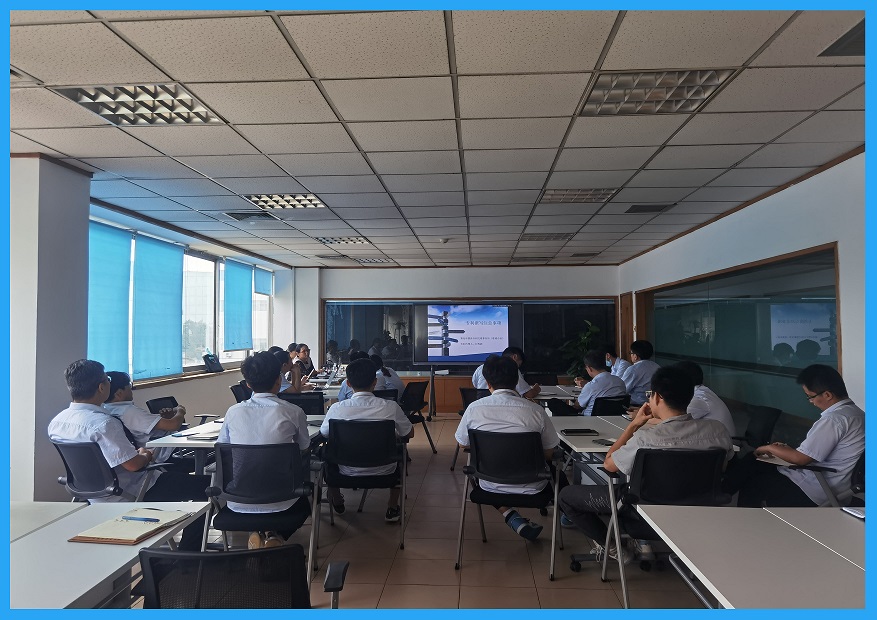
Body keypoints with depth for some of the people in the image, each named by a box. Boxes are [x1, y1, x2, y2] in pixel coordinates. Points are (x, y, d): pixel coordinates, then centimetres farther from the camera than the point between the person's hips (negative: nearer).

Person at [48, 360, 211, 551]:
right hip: (127, 497, -10)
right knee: (206, 486, -5)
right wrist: (145, 456, -4)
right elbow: (133, 464, -27)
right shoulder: (104, 423, -29)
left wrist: (137, 452, 12)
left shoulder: (56, 422, 0)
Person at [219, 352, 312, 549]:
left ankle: (258, 535, 11)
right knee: (303, 504, 31)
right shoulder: (294, 412, -11)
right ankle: (276, 538, 5)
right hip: (279, 503, -3)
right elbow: (304, 449, 6)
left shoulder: (233, 412, -5)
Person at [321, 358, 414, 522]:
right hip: (383, 472, 0)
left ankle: (337, 502, 48)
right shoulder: (390, 407, -19)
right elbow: (410, 434, -2)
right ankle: (392, 509, 32)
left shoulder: (337, 408, -18)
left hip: (347, 473, 1)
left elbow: (323, 434, 2)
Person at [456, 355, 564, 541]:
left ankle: (511, 517, 13)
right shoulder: (535, 410, -14)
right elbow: (549, 453, -3)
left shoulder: (474, 408, -12)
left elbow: (463, 444, 5)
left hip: (490, 487, 0)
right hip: (531, 488, 0)